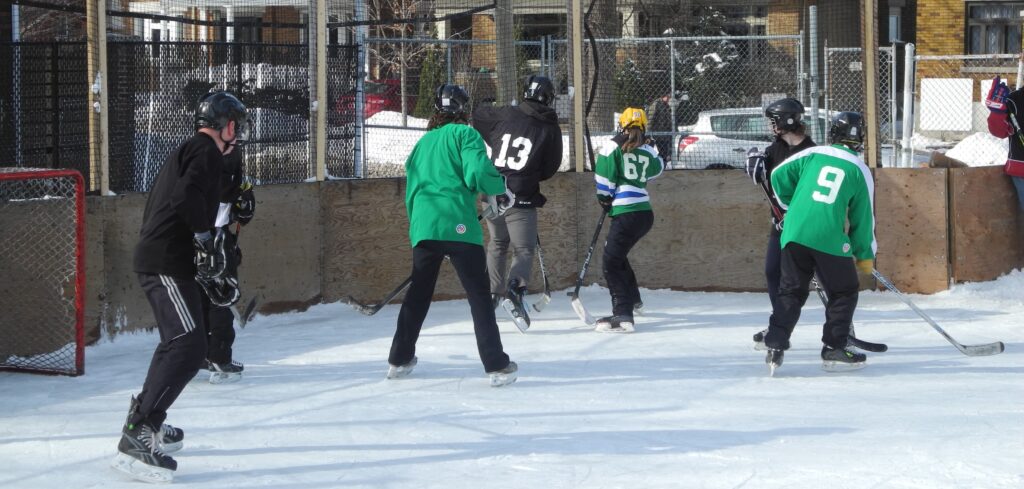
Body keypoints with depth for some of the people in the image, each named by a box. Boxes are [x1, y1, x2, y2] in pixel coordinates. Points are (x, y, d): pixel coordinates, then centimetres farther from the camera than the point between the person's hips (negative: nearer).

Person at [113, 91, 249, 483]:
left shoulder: (186, 152, 23)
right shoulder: (207, 152, -8)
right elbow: (187, 196, -27)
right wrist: (205, 236, -23)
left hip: (156, 258, 11)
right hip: (168, 264, -11)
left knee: (177, 342, 26)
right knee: (187, 348, -18)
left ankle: (148, 423, 35)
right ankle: (136, 436, -25)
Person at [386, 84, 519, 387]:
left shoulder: (422, 143, 23)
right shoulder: (464, 134, 3)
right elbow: (477, 172, -12)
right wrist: (500, 192, 6)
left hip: (423, 226, 6)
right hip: (458, 225, -6)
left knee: (419, 293, 20)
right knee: (479, 294, -2)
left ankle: (399, 360, 25)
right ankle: (497, 365, -7)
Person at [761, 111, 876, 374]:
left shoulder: (813, 154, 10)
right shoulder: (860, 170, 6)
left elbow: (779, 177, 10)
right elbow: (863, 217, 8)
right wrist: (866, 254, 19)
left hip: (794, 233, 3)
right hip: (829, 238, -3)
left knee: (791, 291, 12)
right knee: (844, 292, 14)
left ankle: (775, 346, 0)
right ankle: (834, 350, 11)